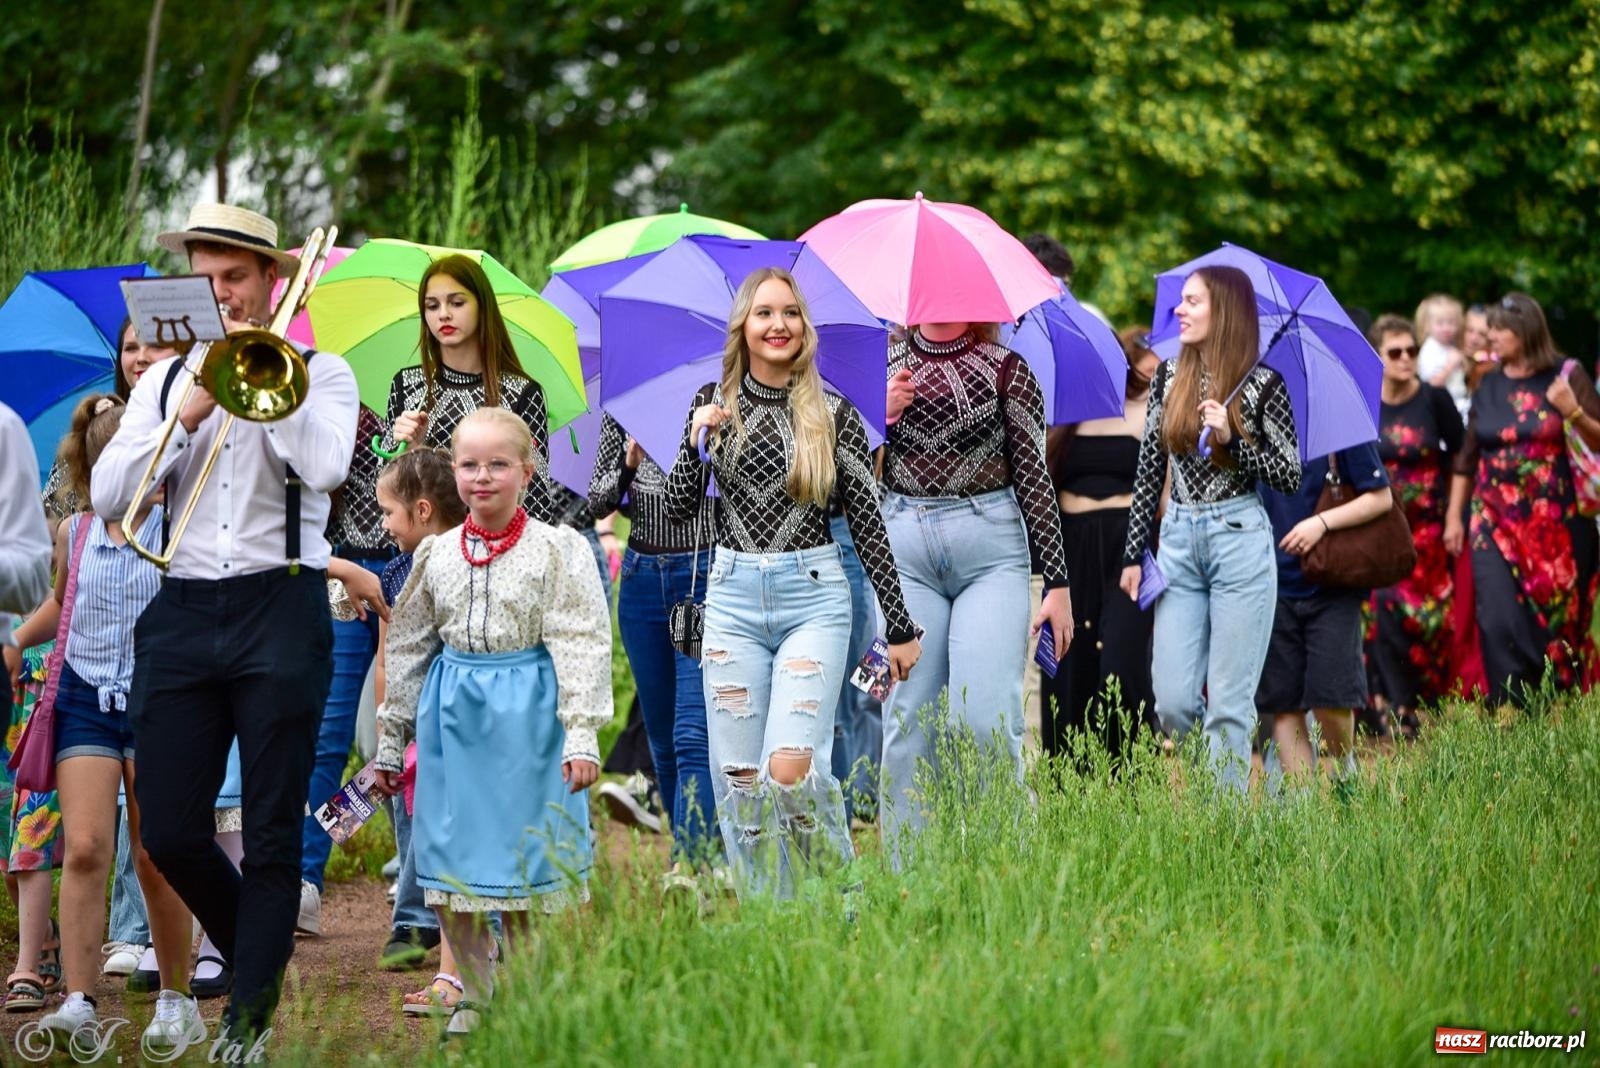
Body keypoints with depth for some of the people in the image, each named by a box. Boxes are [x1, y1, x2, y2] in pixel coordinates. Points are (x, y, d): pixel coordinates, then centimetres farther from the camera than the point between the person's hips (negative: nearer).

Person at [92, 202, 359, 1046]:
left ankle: (249, 1015, 2)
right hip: (182, 614, 3)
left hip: (279, 607, -3)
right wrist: (187, 416, -7)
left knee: (272, 833, -3)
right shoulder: (166, 379, 15)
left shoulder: (317, 372, 6)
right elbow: (108, 494, 3)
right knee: (170, 832, 0)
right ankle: (252, 957, 24)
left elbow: (327, 466, -15)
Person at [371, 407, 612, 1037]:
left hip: (526, 714, -4)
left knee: (520, 863, 0)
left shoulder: (556, 550, -5)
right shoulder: (437, 555, 7)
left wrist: (581, 735, -16)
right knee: (447, 867, 5)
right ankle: (475, 996, 18)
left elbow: (581, 646, -8)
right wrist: (390, 742, 15)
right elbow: (408, 649, 14)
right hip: (452, 714, 4)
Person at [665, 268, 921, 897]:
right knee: (738, 775, 1)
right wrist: (696, 441, -12)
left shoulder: (834, 414, 1)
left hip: (813, 599, -3)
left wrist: (900, 627, 3)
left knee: (790, 768, -17)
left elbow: (867, 522, 3)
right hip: (732, 597, 3)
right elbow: (679, 509, 5)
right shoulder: (714, 403, 8)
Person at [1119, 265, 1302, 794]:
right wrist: (1134, 553, 9)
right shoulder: (1169, 377, 8)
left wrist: (1232, 439, -16)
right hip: (1178, 542, 4)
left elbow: (1290, 477, -3)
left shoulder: (1263, 384, -3)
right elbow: (1148, 470, 12)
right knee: (1173, 702, 1)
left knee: (1227, 705, -4)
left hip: (1239, 539, -4)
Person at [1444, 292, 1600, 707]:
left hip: (1556, 525, -3)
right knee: (1500, 622, -8)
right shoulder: (1488, 389, 10)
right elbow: (1466, 459, 17)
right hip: (1495, 524, 3)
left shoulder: (1566, 377, -1)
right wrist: (1453, 515, 14)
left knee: (1558, 620, 1)